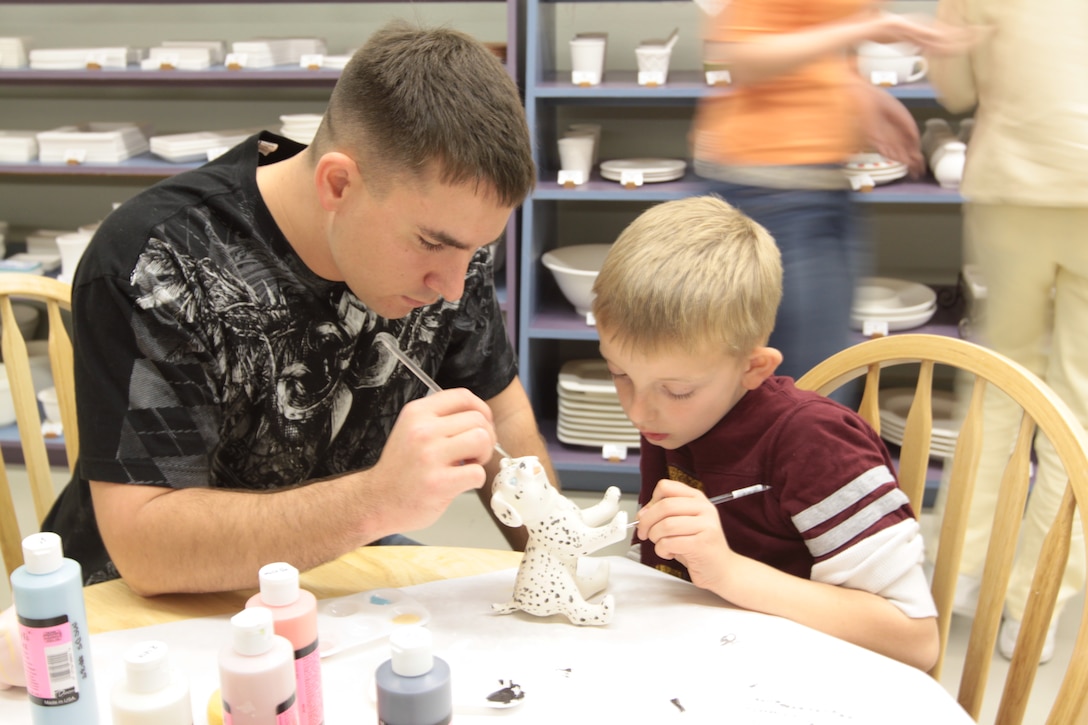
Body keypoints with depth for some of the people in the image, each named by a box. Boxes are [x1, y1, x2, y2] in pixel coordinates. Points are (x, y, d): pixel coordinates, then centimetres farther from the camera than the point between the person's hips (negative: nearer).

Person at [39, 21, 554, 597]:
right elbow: (143, 548, -28)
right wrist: (380, 500, -40)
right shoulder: (155, 267, -25)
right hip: (146, 602, -4)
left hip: (335, 573, 4)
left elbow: (501, 411, 4)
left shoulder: (444, 225, -9)